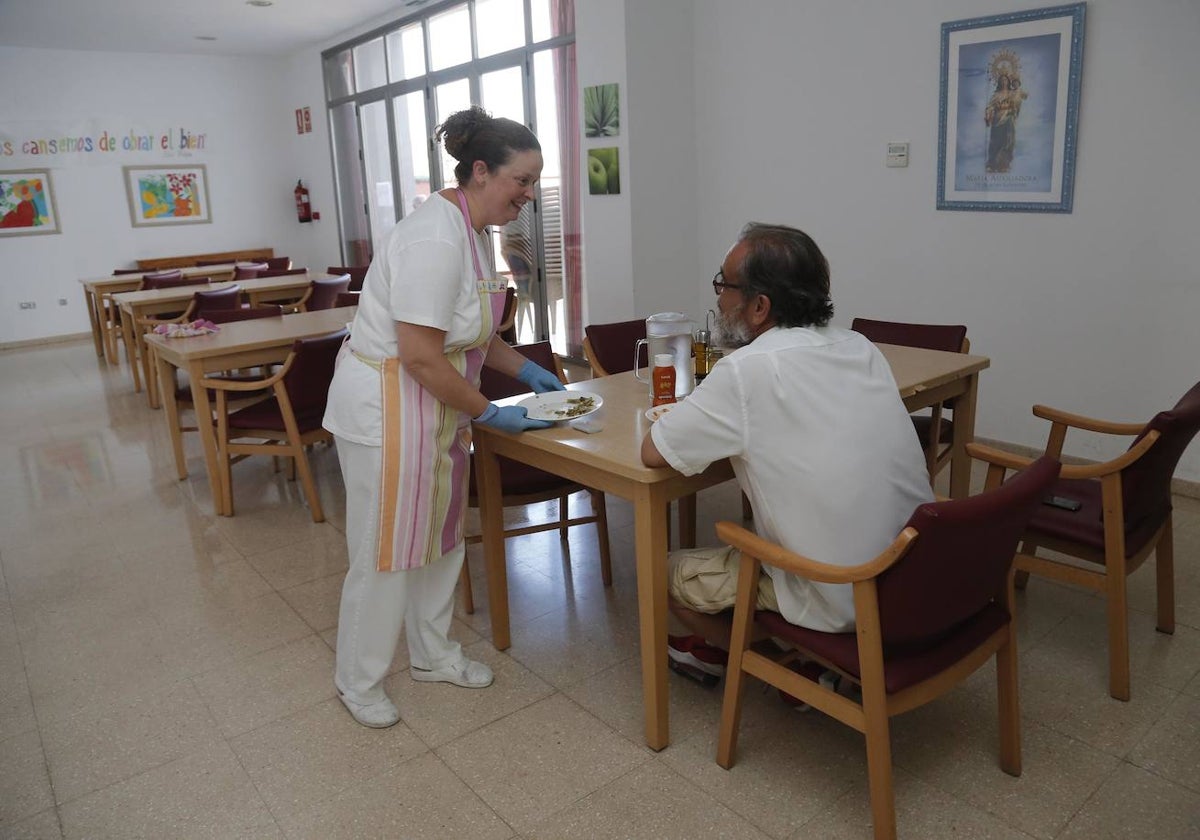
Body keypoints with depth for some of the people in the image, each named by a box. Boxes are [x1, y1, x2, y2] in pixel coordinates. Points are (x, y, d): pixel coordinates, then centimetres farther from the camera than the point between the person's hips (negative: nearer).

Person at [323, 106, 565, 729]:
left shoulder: (470, 230, 8)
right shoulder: (436, 238, -24)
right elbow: (420, 356, -26)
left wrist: (527, 370, 9)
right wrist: (490, 414, -17)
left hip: (432, 404, 10)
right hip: (387, 406, -10)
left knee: (440, 534, 19)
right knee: (384, 550, 4)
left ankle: (433, 655, 38)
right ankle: (358, 682, 26)